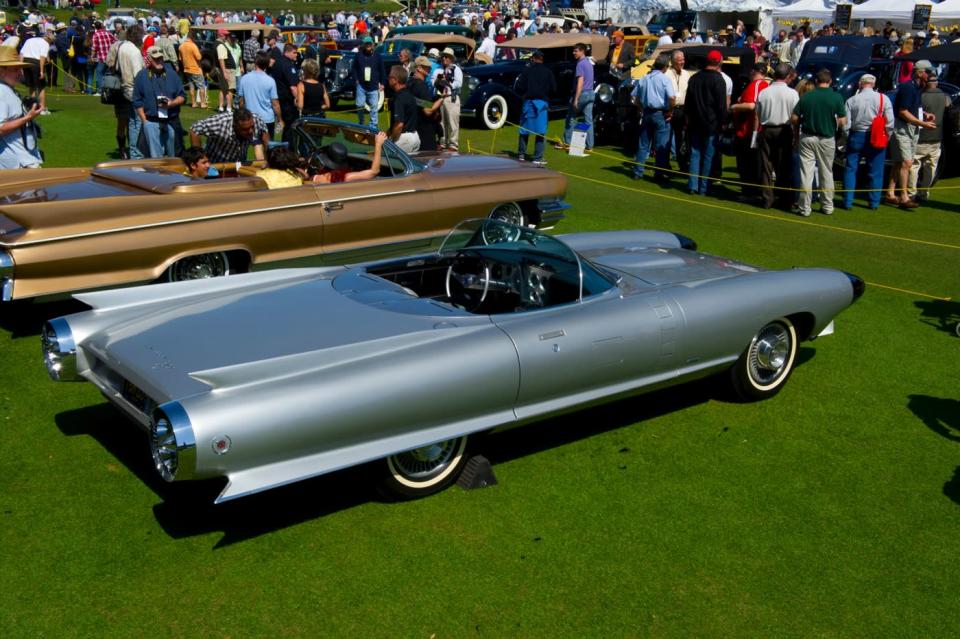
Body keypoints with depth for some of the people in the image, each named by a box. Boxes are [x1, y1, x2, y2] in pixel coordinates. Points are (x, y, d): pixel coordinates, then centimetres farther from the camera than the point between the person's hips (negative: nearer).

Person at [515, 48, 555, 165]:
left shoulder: (526, 70, -1)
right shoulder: (548, 72, 1)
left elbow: (519, 87, -5)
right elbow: (553, 89, -1)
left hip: (528, 102, 1)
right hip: (542, 103, 0)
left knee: (524, 130, 13)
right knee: (540, 132, 1)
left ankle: (521, 154, 21)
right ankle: (537, 158, -1)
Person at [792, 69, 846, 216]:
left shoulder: (806, 96, -3)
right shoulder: (836, 97, -7)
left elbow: (794, 118, -4)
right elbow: (843, 121, -11)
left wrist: (797, 132, 13)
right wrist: (832, 122, 10)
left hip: (807, 138, 0)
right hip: (827, 139, 0)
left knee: (806, 173, 3)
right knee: (826, 173, 14)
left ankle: (805, 208, 3)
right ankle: (827, 206, 22)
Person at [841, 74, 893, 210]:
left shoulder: (851, 100, -5)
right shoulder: (883, 99, -6)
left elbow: (846, 123, -5)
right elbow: (890, 122, -7)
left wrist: (846, 137, 11)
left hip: (856, 137, 0)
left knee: (850, 169, 9)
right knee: (875, 172, 8)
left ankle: (848, 202, 8)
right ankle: (874, 203, 12)